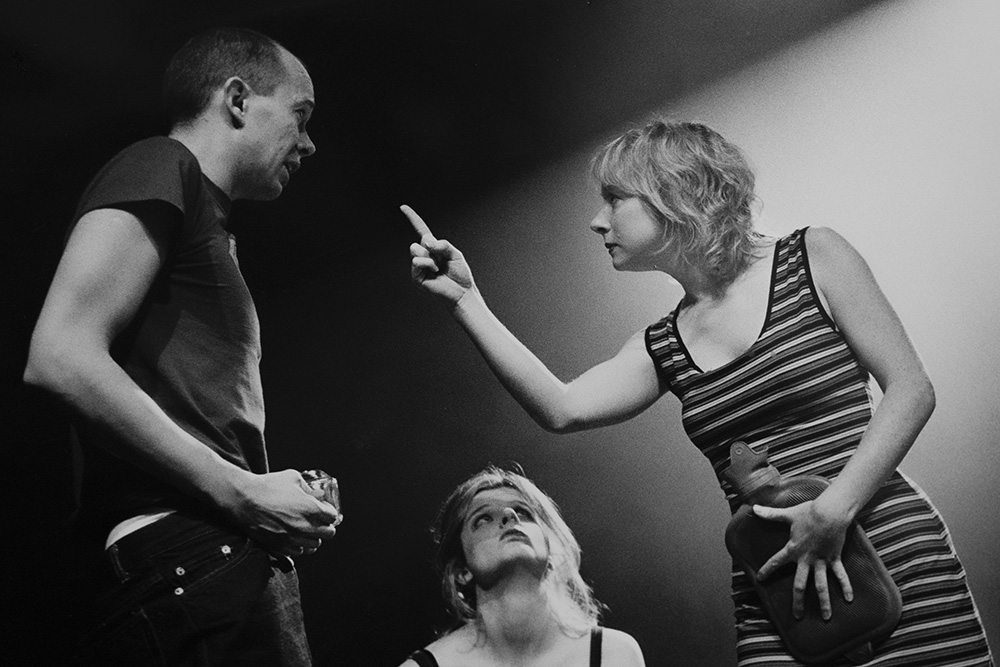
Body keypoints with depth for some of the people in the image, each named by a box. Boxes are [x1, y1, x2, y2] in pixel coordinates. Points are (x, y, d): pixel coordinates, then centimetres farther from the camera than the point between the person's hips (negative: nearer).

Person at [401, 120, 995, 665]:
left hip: (896, 563, -3)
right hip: (775, 603, 4)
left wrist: (834, 510, -16)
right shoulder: (661, 349, 11)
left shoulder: (812, 259, 0)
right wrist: (466, 302, -7)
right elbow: (562, 408, -4)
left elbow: (912, 390, -5)